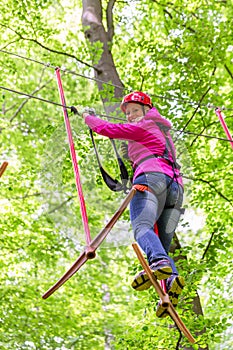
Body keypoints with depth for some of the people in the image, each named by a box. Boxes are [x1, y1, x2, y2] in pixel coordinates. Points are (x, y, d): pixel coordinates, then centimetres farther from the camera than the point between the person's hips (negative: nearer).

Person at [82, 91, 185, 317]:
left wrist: (87, 118, 28)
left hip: (152, 176, -8)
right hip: (175, 185, 8)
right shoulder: (162, 132, 39)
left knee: (141, 226, -29)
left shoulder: (143, 126, 16)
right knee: (162, 245, 1)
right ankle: (172, 278, -26)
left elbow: (109, 130, 12)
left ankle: (159, 263, -58)